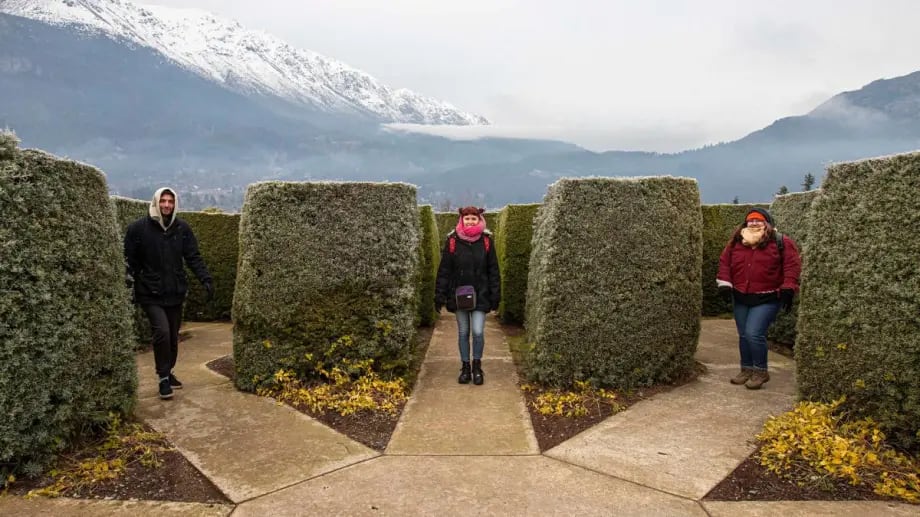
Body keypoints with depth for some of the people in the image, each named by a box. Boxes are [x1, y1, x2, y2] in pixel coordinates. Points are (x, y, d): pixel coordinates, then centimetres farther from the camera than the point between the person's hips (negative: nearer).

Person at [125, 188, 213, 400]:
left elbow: (193, 257, 3)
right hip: (150, 294, -3)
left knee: (173, 336, 12)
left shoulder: (182, 228, 1)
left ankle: (168, 373, 31)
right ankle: (163, 377, 1)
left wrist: (206, 279, -8)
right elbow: (130, 260, -3)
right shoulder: (138, 228, -7)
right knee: (162, 331, -16)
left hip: (175, 292, 4)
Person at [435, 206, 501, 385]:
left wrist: (495, 296, 0)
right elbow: (444, 270, 0)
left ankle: (477, 365, 17)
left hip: (480, 295, -1)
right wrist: (440, 295, -3)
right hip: (459, 295, 1)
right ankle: (465, 367, 24)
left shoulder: (487, 241, -1)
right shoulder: (452, 241, -2)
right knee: (463, 333, 9)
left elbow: (493, 270, 2)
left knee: (478, 332, -6)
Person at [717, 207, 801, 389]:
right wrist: (724, 283, 0)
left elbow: (792, 265, -9)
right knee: (743, 336, 11)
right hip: (740, 298, 5)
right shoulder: (736, 241, 6)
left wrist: (788, 289, -16)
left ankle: (760, 371, 4)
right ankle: (747, 369, 26)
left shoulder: (781, 242, -5)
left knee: (754, 334, -14)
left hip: (767, 299, -5)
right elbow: (724, 261, 10)